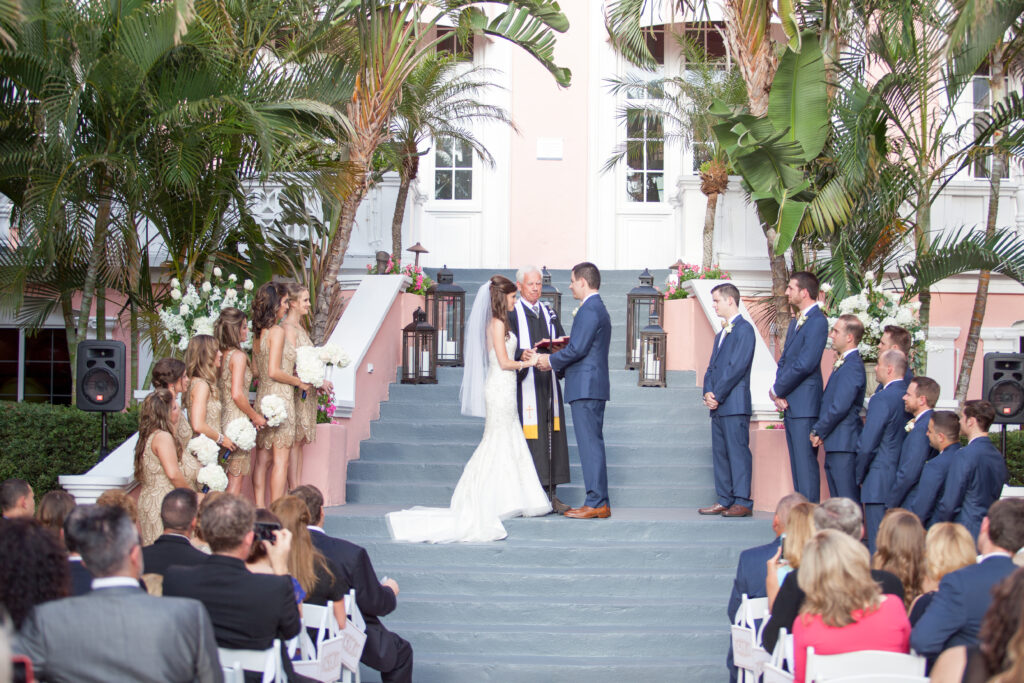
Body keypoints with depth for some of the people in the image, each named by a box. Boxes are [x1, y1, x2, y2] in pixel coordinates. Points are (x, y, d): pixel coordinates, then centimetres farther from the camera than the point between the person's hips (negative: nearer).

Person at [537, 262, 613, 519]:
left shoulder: (589, 310, -13)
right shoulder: (598, 309, 20)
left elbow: (577, 348, -19)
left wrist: (551, 360, -4)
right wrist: (556, 363, 19)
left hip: (586, 387, -10)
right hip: (592, 388, 10)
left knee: (590, 445, -9)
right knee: (593, 445, 11)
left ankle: (596, 503, -9)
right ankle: (599, 502, 12)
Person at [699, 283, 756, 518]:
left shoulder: (744, 329, -7)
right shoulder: (721, 334, 22)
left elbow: (737, 366, -15)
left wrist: (717, 395, -14)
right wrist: (708, 393, 1)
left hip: (735, 404, -9)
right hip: (718, 405, 9)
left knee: (738, 451, -8)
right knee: (720, 453, 9)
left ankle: (743, 502, -7)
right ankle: (724, 500, 13)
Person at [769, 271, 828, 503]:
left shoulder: (817, 321, -13)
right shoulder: (796, 322, 19)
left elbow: (804, 365, -19)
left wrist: (777, 390, -9)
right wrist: (779, 393, 1)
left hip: (804, 404, -10)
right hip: (789, 404, 10)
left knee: (806, 462, -10)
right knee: (797, 462, 11)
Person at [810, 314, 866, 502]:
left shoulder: (852, 366, -15)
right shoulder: (843, 363, 17)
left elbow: (839, 407, -20)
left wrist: (818, 431, -9)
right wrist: (819, 431, 9)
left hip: (844, 445, -10)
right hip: (834, 444, 10)